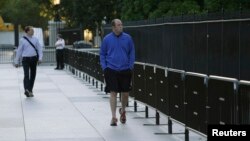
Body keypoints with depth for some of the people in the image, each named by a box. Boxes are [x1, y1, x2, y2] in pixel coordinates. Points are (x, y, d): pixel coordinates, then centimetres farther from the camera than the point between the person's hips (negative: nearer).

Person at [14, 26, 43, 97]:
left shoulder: (35, 39, 7)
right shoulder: (22, 40, -1)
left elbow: (40, 49, 7)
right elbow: (19, 50, 4)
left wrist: (40, 58, -8)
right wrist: (16, 61, 5)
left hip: (34, 59, 4)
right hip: (26, 59, -4)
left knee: (33, 75, 9)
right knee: (26, 74, -17)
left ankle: (30, 90, 20)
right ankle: (27, 90, -29)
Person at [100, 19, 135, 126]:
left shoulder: (127, 38, 2)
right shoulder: (107, 39, 0)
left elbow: (132, 53, 8)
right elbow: (102, 54, 8)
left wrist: (131, 66, 0)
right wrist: (104, 67, -1)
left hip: (125, 70, 2)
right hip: (111, 70, -1)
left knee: (125, 93, 9)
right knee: (113, 93, -5)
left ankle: (123, 111, 36)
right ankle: (113, 117, -1)